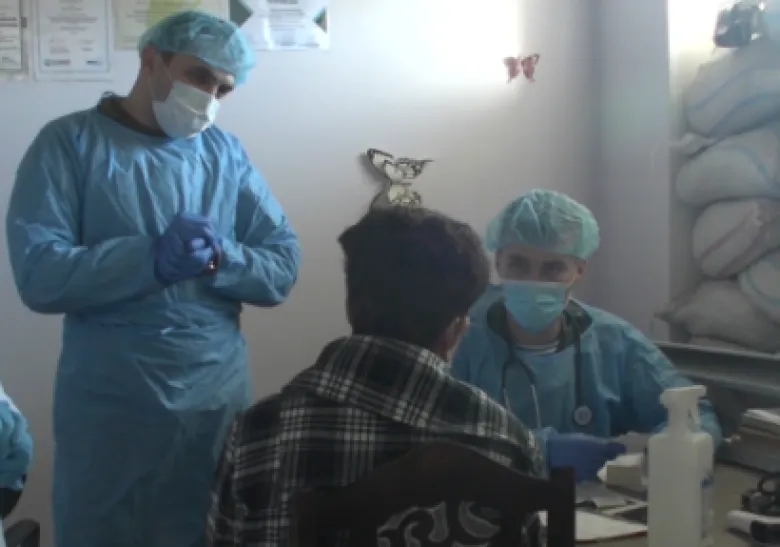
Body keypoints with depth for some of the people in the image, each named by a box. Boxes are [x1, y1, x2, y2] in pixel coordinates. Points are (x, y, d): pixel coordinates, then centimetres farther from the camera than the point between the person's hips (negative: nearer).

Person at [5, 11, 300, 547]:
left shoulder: (227, 153, 6)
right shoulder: (70, 142, -4)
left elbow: (284, 268, 0)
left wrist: (219, 258, -18)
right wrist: (152, 257, -25)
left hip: (220, 400, 3)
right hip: (109, 408, -3)